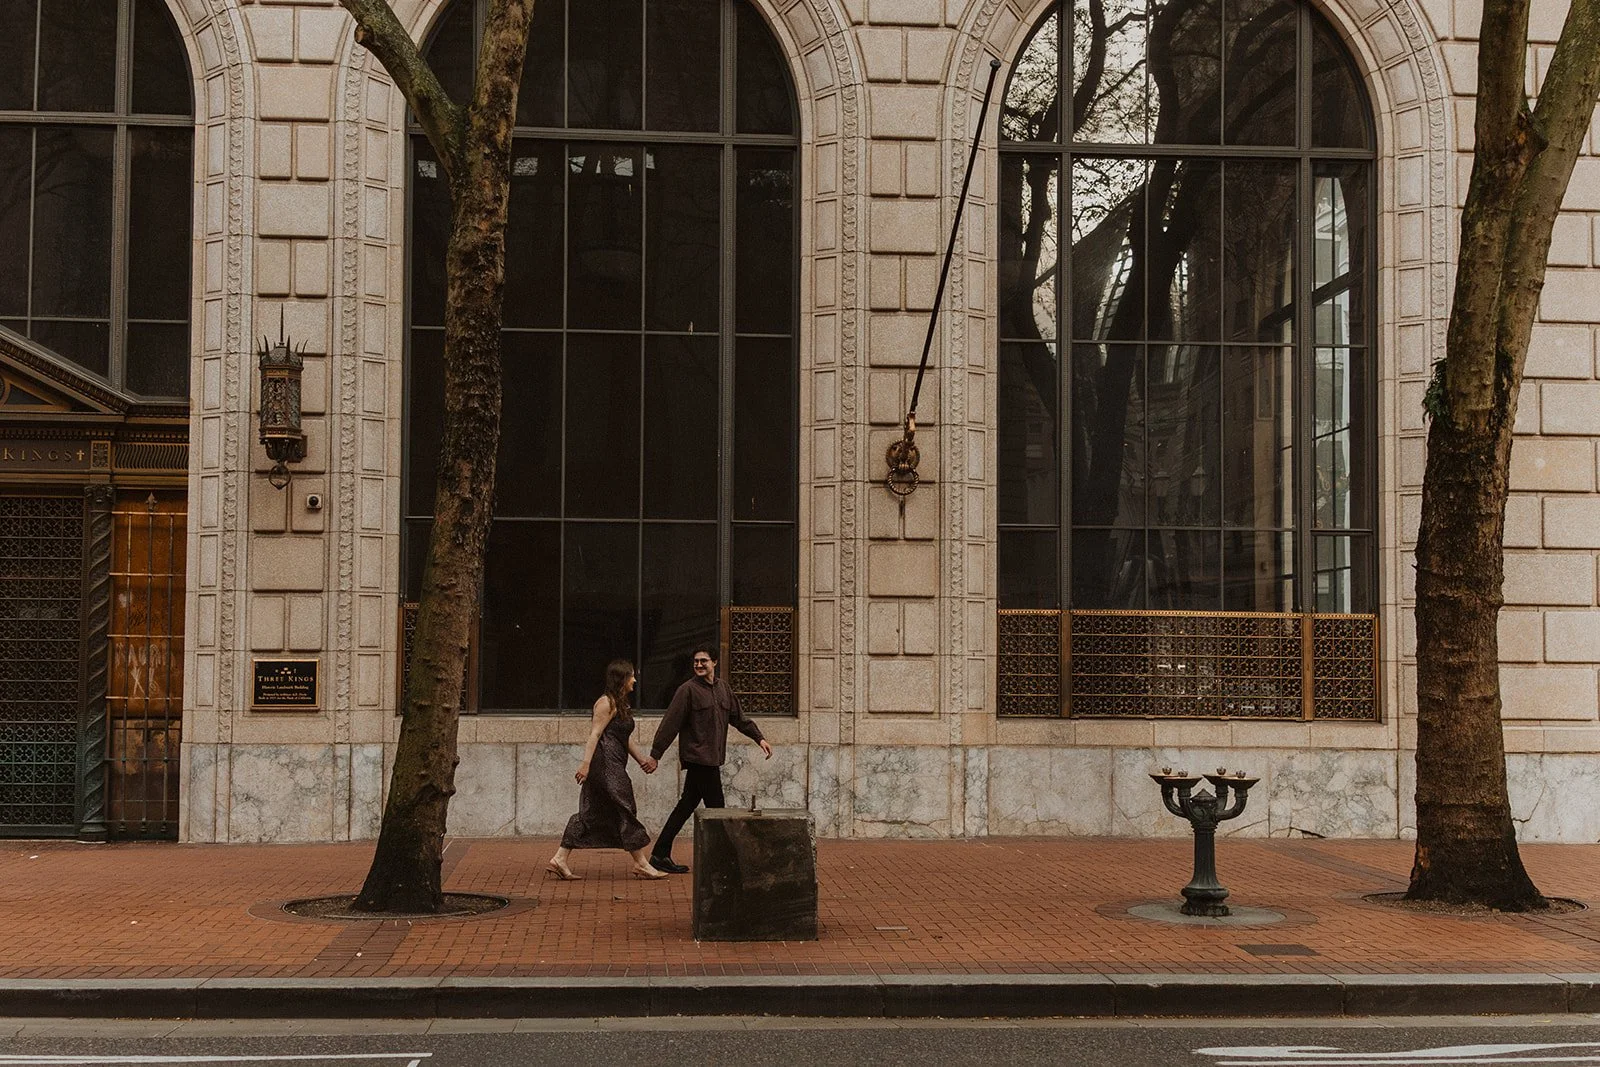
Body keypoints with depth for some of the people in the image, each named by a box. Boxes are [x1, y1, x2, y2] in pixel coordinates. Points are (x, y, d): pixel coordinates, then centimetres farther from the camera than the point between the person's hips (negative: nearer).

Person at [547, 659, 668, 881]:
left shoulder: (621, 705, 20)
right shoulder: (607, 703, -11)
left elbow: (626, 738, 23)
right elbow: (594, 735, -17)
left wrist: (643, 759, 16)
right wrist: (585, 764, -22)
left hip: (613, 766, 10)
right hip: (605, 765, -10)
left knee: (591, 815, 7)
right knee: (625, 812, -3)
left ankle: (560, 860, 7)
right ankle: (641, 864, 4)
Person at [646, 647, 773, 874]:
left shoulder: (723, 688, 13)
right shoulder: (688, 690, -9)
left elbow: (738, 718, 21)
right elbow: (670, 724, -10)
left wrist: (759, 738, 14)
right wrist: (655, 755, -11)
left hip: (712, 758, 8)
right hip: (698, 756, -8)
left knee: (688, 805, 10)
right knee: (715, 808, -5)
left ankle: (660, 855, 15)